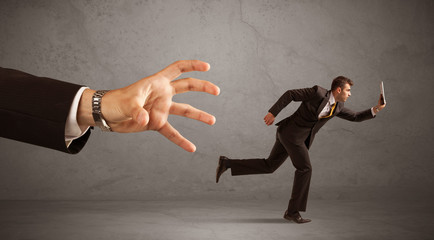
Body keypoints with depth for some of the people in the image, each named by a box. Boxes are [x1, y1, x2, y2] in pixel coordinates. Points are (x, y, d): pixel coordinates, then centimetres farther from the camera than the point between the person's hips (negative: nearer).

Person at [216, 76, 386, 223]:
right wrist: (273, 112, -15)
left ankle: (227, 163, 14)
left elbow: (355, 117, 16)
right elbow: (290, 94, -11)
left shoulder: (337, 107, 9)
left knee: (269, 166, 10)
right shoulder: (318, 92, -14)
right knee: (305, 168, -9)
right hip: (291, 132, -9)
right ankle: (293, 211, -1)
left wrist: (375, 109, 3)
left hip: (299, 137, 9)